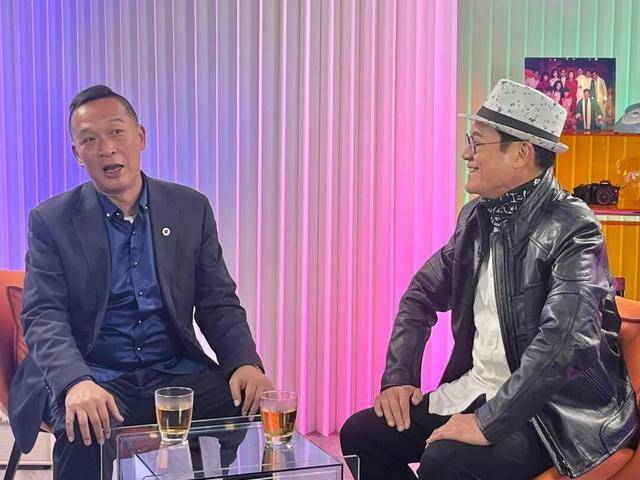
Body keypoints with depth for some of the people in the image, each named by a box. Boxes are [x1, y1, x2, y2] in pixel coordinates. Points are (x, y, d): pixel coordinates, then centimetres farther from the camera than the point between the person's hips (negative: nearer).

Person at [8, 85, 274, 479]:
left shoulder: (192, 209, 8)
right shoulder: (51, 221, 2)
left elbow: (218, 302, 8)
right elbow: (43, 317, -6)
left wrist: (246, 363, -12)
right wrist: (76, 383, -26)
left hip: (179, 375, 3)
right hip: (97, 378, -3)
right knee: (86, 431, -35)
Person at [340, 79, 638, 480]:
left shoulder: (573, 229, -18)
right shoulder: (477, 215, 7)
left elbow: (564, 340, -30)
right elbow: (423, 294, 15)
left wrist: (489, 423, -31)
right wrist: (398, 378, 2)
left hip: (551, 407, -8)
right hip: (473, 391, 8)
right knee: (360, 434, -2)